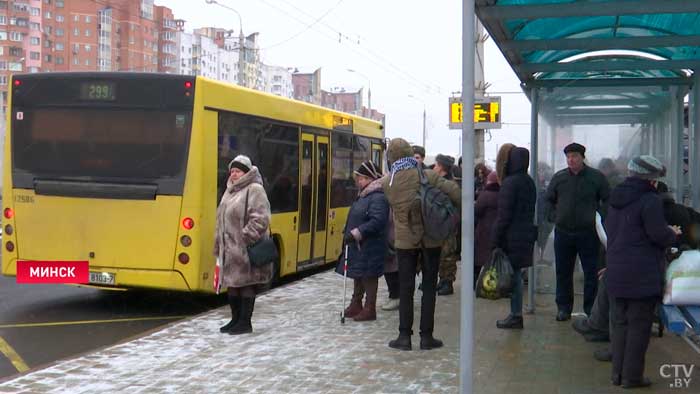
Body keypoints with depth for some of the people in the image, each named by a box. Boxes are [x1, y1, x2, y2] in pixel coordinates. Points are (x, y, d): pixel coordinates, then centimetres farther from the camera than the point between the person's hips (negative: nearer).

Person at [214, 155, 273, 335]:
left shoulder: (255, 190, -10)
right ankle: (235, 320, 25)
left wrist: (246, 237, -22)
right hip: (229, 249, 9)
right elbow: (221, 221, 21)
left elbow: (260, 220, -18)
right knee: (232, 284, 14)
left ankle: (245, 322, 6)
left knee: (246, 285, -1)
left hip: (246, 249, -9)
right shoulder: (230, 191, 17)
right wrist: (219, 245, 17)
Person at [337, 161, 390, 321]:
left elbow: (377, 221, -27)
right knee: (358, 276, 17)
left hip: (369, 247, -10)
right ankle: (356, 305, 28)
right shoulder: (363, 195, 14)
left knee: (369, 277, -1)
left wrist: (357, 233, -28)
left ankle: (370, 309, 7)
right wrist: (348, 234, 12)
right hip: (357, 245, 10)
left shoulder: (378, 197, -18)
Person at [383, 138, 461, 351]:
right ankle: (426, 336, 10)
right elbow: (453, 191, -17)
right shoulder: (427, 176, -11)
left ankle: (404, 336, 8)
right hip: (430, 239, -1)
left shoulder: (387, 182, -5)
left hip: (404, 240, 1)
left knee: (405, 288, 8)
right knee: (429, 287, 8)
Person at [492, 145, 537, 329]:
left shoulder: (510, 183, -15)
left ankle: (515, 316, 0)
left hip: (512, 237, -8)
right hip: (527, 235, 8)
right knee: (516, 274, 13)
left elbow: (503, 215, -17)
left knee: (512, 275, -3)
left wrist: (495, 240, -13)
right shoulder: (529, 182, 12)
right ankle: (516, 314, 18)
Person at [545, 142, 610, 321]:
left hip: (588, 233, -2)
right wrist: (554, 217, 5)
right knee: (563, 272, 7)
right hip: (563, 232, 2)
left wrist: (598, 218, -4)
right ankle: (563, 308, 17)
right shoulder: (559, 177, 6)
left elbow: (608, 201, 6)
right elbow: (548, 200, 17)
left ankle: (591, 308, 11)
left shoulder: (596, 177, 0)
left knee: (591, 272, 2)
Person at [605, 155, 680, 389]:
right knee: (639, 325, 1)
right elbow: (659, 235, -17)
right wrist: (672, 234, 5)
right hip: (642, 273, -7)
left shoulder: (616, 199, 12)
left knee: (620, 323, 14)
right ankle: (632, 376, 5)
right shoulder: (650, 201, -14)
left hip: (616, 272, 8)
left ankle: (618, 373, 18)